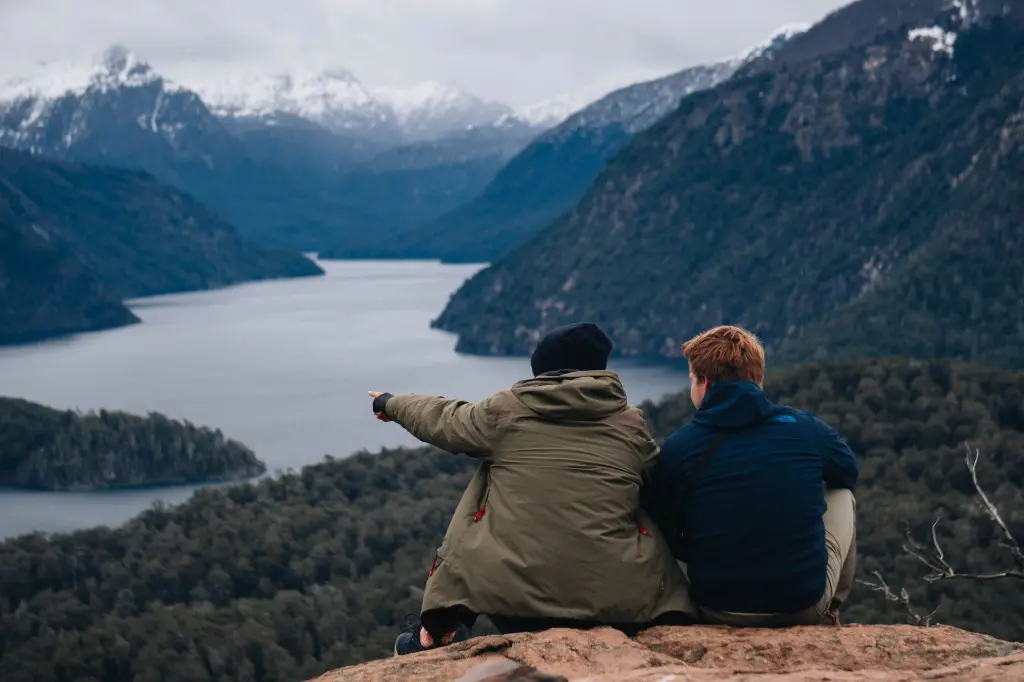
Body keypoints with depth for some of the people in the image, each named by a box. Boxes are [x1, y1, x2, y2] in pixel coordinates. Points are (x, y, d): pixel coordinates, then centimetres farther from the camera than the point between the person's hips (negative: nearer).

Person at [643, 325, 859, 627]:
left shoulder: (674, 449, -6)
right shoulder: (807, 428, -4)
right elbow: (850, 472, 19)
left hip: (717, 613, 0)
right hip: (806, 607, 0)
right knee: (841, 495, 26)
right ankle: (829, 614, 37)